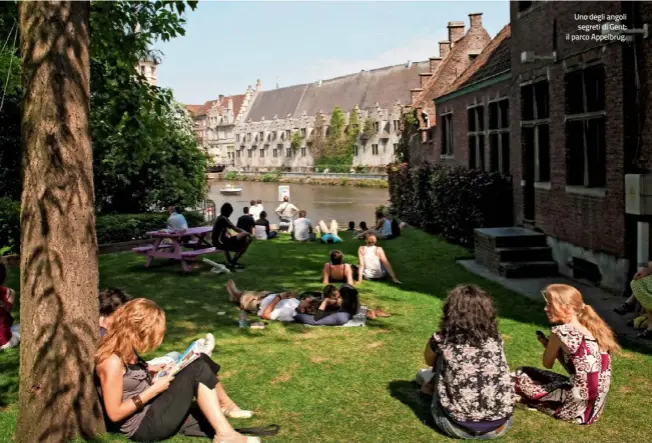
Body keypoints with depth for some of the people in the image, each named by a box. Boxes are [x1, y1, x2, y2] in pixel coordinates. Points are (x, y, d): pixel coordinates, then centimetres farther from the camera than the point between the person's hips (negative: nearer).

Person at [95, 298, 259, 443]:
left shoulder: (126, 352, 5)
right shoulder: (112, 361, -22)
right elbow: (114, 413, -21)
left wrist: (151, 372, 2)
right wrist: (154, 389, -18)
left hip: (153, 410, 9)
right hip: (143, 426, -9)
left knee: (200, 361, 3)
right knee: (197, 369, -18)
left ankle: (226, 407, 17)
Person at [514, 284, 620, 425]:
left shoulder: (561, 331, -13)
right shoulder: (593, 329, 9)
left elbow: (547, 364, 1)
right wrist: (550, 344, 11)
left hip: (578, 405, -8)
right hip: (595, 404, 9)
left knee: (520, 375, 5)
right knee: (531, 373, 24)